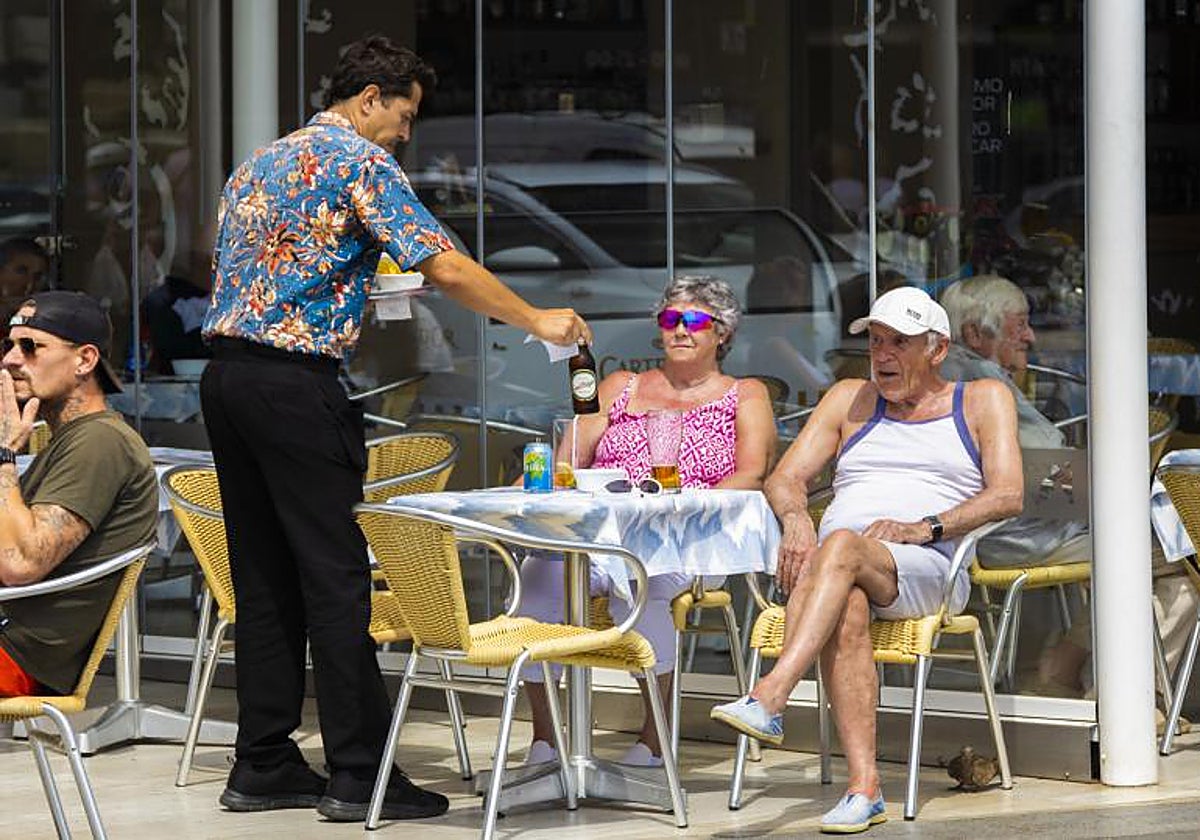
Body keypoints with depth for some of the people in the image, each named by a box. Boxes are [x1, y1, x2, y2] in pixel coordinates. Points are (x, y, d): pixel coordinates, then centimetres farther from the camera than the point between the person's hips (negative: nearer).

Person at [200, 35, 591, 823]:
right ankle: (361, 774, -4)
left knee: (266, 576, 11)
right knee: (335, 576, -5)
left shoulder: (259, 162, 20)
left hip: (226, 372, 9)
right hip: (295, 382, -8)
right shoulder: (360, 160, -5)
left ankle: (264, 765, 13)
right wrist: (538, 320, -2)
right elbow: (445, 266, -11)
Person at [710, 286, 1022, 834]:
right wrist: (796, 518, -7)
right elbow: (785, 479, 18)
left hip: (928, 569, -3)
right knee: (846, 610, -37)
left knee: (841, 546, -37)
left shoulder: (983, 401, 18)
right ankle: (864, 788, -45)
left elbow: (1007, 496, 3)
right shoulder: (851, 400, 28)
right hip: (830, 563, 3)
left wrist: (924, 527, -12)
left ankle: (769, 699, -53)